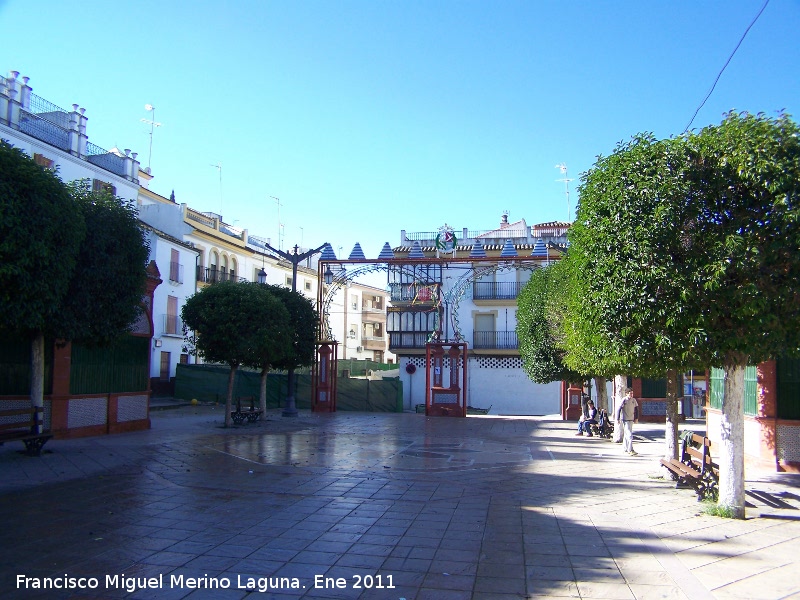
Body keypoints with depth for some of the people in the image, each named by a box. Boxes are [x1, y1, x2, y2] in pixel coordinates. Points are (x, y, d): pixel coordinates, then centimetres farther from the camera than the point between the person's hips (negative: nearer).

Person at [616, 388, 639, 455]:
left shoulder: (634, 400, 5)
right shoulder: (624, 400, -12)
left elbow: (635, 409, 16)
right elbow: (619, 409, -10)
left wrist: (636, 418, 13)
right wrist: (618, 419, -11)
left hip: (631, 419, 7)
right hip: (625, 420, -7)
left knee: (626, 435, 15)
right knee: (629, 435, -12)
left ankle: (625, 449, 25)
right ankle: (630, 450, -12)